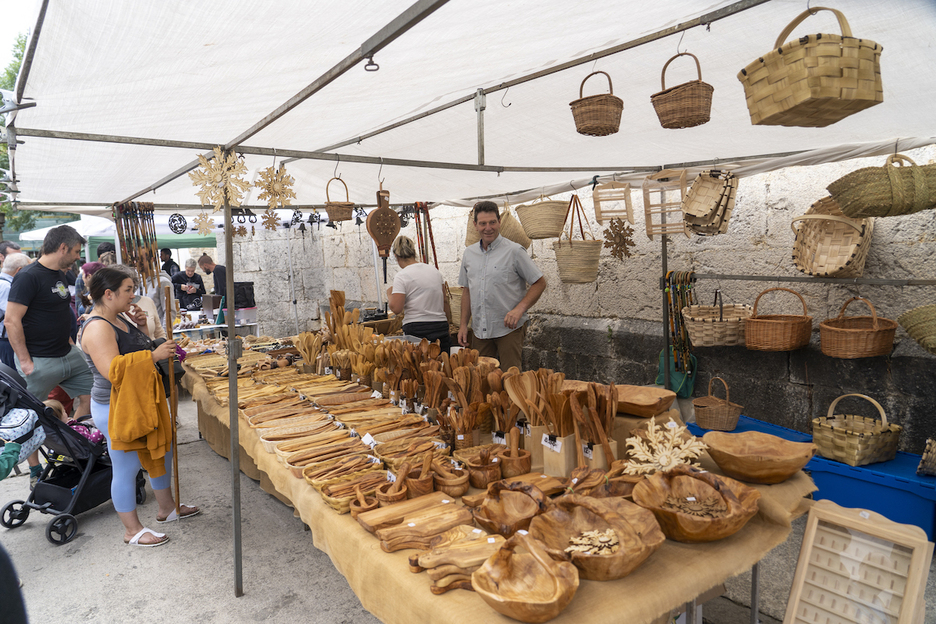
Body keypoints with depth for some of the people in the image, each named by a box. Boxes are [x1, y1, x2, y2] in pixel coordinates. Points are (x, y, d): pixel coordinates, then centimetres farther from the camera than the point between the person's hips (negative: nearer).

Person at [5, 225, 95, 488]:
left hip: (67, 355, 8)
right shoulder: (29, 277, -16)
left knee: (91, 396, 8)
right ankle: (35, 472, 18)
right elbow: (12, 321, -20)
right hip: (39, 361, -8)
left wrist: (67, 339, 16)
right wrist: (25, 362, -20)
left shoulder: (59, 274, 10)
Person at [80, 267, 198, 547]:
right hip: (117, 409, -10)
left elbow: (136, 351, 20)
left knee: (161, 451, 20)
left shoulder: (120, 319, 8)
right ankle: (132, 530, 18)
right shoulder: (97, 327, -21)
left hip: (143, 402, 10)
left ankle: (167, 508, 38)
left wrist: (142, 329, 2)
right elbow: (112, 369, -32)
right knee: (127, 467, 3)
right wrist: (154, 355, -31)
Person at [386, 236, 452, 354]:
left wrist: (389, 294, 7)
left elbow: (396, 309, -13)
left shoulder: (401, 277, -6)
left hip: (416, 329, -5)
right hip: (441, 327, 5)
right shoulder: (435, 271, 10)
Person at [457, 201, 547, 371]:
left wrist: (520, 308, -16)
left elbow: (540, 283, -4)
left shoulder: (514, 251, -6)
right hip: (479, 331, 5)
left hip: (508, 329, -4)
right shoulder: (469, 253, 10)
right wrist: (463, 324, 11)